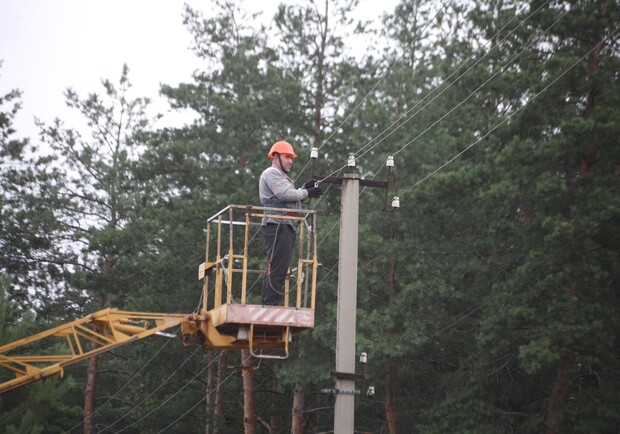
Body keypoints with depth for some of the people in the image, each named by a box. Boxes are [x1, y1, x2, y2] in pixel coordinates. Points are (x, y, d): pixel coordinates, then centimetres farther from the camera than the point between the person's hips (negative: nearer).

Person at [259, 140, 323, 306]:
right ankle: (270, 305, -20)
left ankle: (269, 306, 7)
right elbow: (285, 194, -15)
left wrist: (304, 187, 11)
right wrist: (307, 192, -5)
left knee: (279, 269, 8)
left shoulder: (281, 176, 31)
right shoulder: (271, 173, -2)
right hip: (277, 225, -11)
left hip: (287, 226, 11)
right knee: (277, 268, -16)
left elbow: (291, 197, 24)